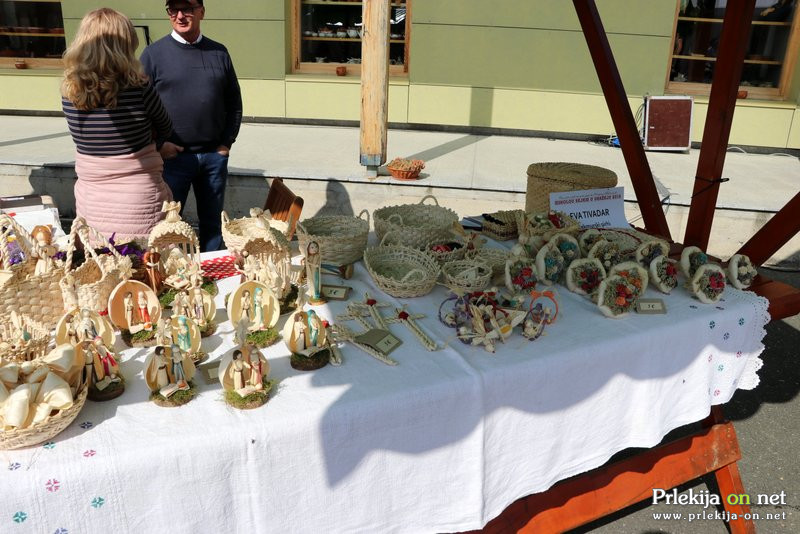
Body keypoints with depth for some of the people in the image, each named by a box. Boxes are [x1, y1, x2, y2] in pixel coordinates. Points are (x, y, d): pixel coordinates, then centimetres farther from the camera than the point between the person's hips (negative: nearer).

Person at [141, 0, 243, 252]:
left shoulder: (219, 52, 7)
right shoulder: (154, 53, -1)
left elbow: (234, 102, 11)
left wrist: (227, 142, 2)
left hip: (214, 155, 3)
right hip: (173, 156, -2)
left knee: (212, 221, 12)